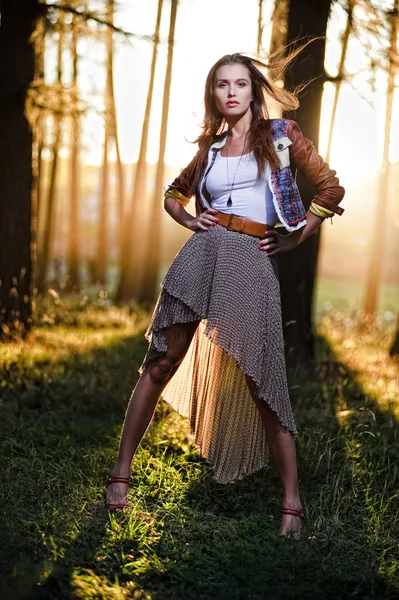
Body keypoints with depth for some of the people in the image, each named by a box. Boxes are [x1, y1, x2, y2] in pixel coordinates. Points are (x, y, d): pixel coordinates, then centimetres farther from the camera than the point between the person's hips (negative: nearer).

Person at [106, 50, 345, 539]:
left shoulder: (281, 135, 10)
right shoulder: (210, 147, 18)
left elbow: (330, 188, 10)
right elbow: (174, 194, 32)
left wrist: (296, 236, 3)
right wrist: (190, 221, 12)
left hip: (254, 261, -3)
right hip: (204, 253, 3)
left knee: (262, 381, -7)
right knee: (161, 362, -2)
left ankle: (291, 503, -2)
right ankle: (121, 472, 7)